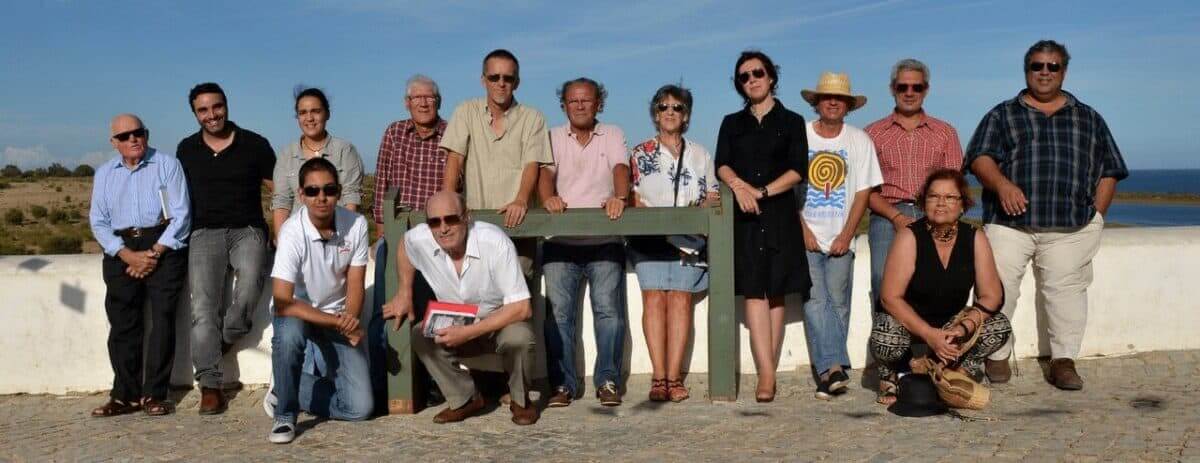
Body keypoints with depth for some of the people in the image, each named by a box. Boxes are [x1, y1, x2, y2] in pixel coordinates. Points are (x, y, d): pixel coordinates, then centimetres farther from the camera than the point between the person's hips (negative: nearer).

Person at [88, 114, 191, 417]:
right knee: (122, 322, -4)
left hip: (163, 246, -3)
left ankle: (155, 395, -6)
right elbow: (99, 222, 8)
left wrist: (154, 253, -12)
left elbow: (181, 215, -3)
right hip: (122, 250, 3)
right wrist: (128, 255, -8)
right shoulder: (104, 173, 15)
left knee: (162, 318, -10)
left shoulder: (167, 165, 4)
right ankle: (126, 395, -1)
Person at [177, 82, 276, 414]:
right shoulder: (187, 150, 13)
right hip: (204, 233, 2)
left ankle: (228, 337, -5)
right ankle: (210, 385, -14)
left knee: (251, 278, -32)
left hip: (247, 230, -2)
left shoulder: (254, 145, 5)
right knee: (203, 307, -14)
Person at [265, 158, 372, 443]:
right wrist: (337, 322, -30)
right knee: (289, 332, -41)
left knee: (359, 408, -10)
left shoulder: (356, 225, -13)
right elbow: (283, 303, -28)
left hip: (339, 319, 3)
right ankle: (285, 414, -16)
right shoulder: (293, 232, -24)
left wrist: (349, 318, -26)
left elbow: (355, 285, -5)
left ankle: (287, 391, 15)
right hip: (299, 313, -3)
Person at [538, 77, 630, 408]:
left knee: (608, 308, -6)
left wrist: (619, 197, -27)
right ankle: (562, 384, 2)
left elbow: (621, 169, -5)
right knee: (558, 311, -4)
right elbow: (546, 172, -4)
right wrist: (548, 197, -27)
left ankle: (607, 381, 2)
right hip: (560, 242, 0)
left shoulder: (612, 135, 12)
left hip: (604, 240, 0)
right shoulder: (554, 138, 13)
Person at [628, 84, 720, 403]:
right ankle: (659, 377, -16)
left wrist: (699, 209, -8)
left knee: (680, 300, -11)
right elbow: (632, 197, 5)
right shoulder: (640, 154, 13)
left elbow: (713, 197, 14)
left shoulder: (700, 155, 18)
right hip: (649, 236, -1)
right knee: (654, 299, -14)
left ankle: (674, 377, -13)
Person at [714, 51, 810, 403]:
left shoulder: (791, 122, 11)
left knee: (775, 293, -2)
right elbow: (721, 165, 3)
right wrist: (738, 184, -18)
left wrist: (762, 191, -11)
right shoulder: (732, 124, 17)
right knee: (754, 291, -10)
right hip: (744, 216, 1)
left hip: (779, 214, -1)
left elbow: (798, 170, -1)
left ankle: (766, 373, 1)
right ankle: (768, 374, -16)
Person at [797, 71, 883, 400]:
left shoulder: (860, 141, 6)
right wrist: (803, 228, -6)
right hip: (805, 237, -1)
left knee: (838, 303, -3)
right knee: (815, 302, -14)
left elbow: (863, 192, 3)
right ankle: (834, 368, -20)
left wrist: (846, 235, -6)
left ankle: (827, 372, 3)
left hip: (840, 239, 1)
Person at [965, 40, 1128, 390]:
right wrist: (1001, 183, -20)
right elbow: (980, 158, 0)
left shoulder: (1088, 119, 20)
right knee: (998, 287, -7)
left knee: (1066, 288, -4)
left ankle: (1063, 361, 5)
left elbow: (1109, 171, 18)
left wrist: (1095, 215, 6)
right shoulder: (1002, 116, 14)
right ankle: (997, 355, 6)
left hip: (1071, 227, 1)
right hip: (1009, 221, -1)